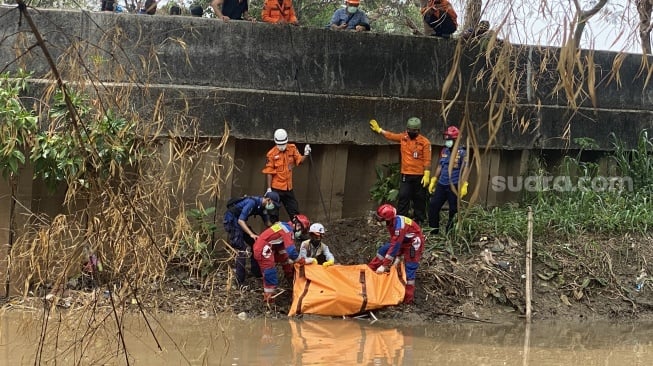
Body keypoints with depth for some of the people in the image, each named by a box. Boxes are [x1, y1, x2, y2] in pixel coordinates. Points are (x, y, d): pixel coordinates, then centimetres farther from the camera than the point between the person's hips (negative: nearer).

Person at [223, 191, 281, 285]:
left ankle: (256, 272, 21)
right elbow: (240, 221, -30)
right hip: (231, 220, -9)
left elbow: (267, 222, 9)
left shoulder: (262, 206, 1)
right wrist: (251, 234, -38)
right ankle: (240, 282, -14)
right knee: (242, 250, -16)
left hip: (240, 222, 10)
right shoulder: (252, 202, -27)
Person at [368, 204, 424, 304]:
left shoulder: (399, 226, -37)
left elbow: (395, 246, -35)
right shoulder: (391, 221, -10)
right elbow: (393, 240, 2)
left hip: (413, 244, -9)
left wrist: (384, 266, -31)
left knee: (409, 270, -8)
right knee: (383, 250, 8)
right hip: (402, 241, 9)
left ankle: (408, 299, -3)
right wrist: (397, 256, -6)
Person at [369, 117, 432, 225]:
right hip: (406, 175, 3)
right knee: (403, 198, -2)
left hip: (419, 176, -3)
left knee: (419, 199, 6)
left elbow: (427, 160, -10)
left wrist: (426, 175, -15)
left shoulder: (424, 142, -8)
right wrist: (378, 129, 27)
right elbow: (390, 135, 23)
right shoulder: (403, 137, 6)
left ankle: (419, 221, 16)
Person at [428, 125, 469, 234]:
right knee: (433, 206, 3)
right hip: (441, 184, 6)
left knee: (453, 210, 0)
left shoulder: (462, 152, -6)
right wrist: (433, 180, 19)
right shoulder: (444, 151, 12)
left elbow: (465, 169, -11)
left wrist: (464, 185, -18)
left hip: (454, 186, -6)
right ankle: (434, 230, 13)